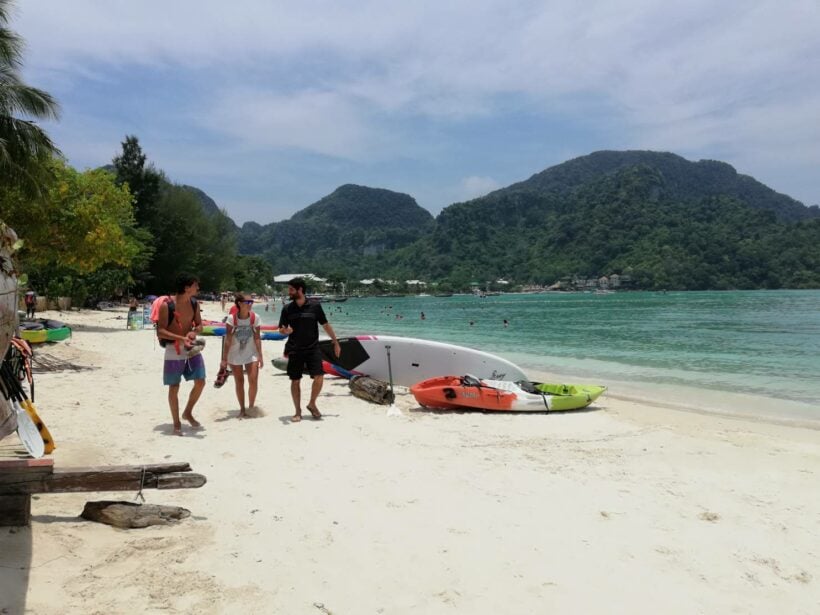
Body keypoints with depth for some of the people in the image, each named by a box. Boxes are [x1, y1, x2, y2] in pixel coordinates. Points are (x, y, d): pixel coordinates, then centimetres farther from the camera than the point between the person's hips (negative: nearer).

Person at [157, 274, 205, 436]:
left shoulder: (194, 303, 2)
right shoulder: (167, 305, -15)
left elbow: (199, 324, 12)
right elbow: (160, 332, -15)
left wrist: (194, 332, -12)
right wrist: (182, 338, -26)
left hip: (191, 347, 5)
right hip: (174, 350, -5)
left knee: (200, 382, 4)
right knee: (174, 387, 3)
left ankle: (188, 413, 27)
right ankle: (177, 423, 17)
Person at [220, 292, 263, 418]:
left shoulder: (255, 318, -10)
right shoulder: (232, 319, -13)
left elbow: (257, 338, -6)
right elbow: (228, 340, -12)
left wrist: (260, 356, -9)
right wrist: (224, 359, -12)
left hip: (251, 354, 1)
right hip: (235, 355, -1)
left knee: (253, 381, -7)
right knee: (239, 382, 7)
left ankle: (251, 406, 11)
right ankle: (242, 409, 18)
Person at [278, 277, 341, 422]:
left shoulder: (315, 306, -2)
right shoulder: (287, 309, 2)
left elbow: (326, 325, 5)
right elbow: (281, 329, 7)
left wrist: (336, 343, 8)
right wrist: (285, 331, -18)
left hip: (312, 349, -1)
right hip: (294, 350, 1)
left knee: (319, 377, -11)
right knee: (295, 381, 4)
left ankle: (312, 404, 13)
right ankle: (298, 411, 18)